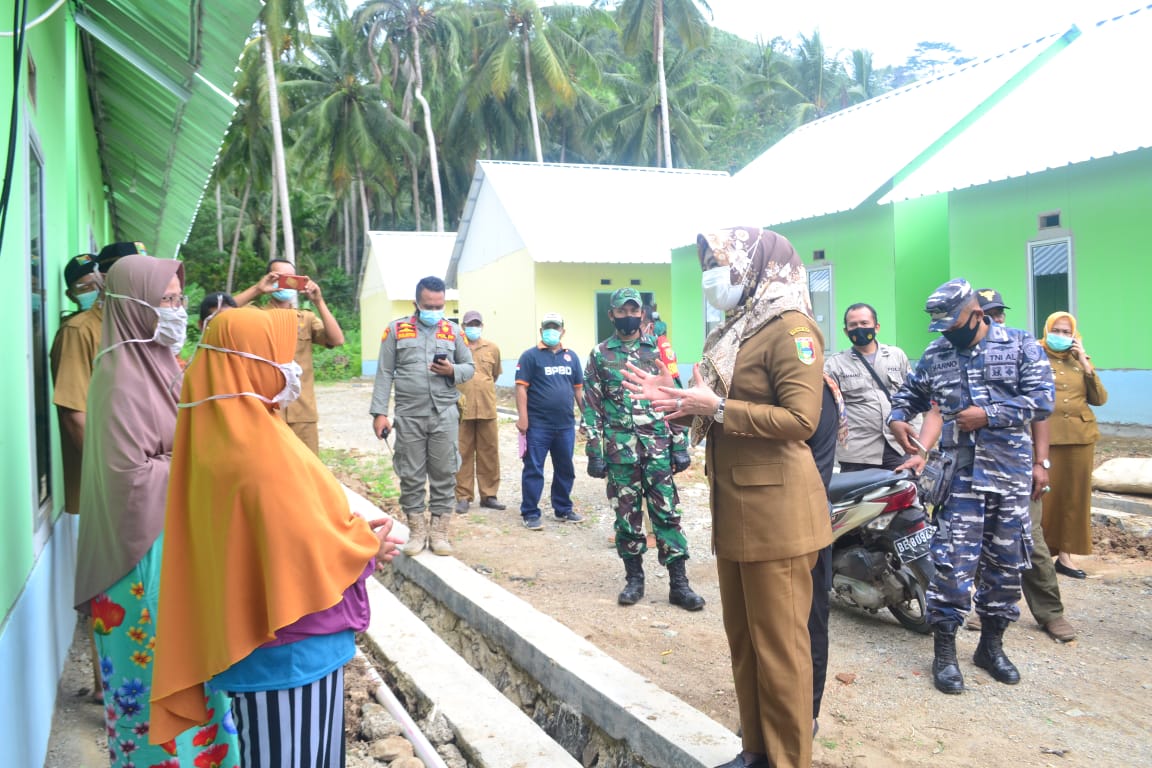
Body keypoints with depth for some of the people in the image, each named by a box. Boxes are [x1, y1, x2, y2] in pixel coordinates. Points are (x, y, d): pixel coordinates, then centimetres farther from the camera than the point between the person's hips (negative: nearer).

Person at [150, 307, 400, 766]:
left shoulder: (219, 436, 4)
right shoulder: (261, 449, -25)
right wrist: (366, 548, -6)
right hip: (290, 650, -9)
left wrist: (355, 536, 8)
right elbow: (308, 550, -23)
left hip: (261, 642, 9)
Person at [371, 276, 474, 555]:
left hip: (445, 414, 1)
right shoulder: (396, 330, 6)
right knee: (411, 475, 4)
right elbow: (384, 374, 3)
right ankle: (418, 531, 15)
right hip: (409, 414, -1)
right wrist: (379, 412, -4)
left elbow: (470, 367, 15)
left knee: (444, 474, 3)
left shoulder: (454, 331, 10)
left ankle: (439, 532, 13)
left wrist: (453, 371, -9)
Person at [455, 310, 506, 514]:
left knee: (489, 453, 7)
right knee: (463, 453, 2)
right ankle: (463, 497, 10)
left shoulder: (492, 349, 9)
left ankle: (489, 495, 18)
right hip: (461, 409, -2)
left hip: (487, 408, 3)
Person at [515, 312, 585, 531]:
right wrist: (522, 417, -15)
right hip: (538, 425, -5)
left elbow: (578, 388, 16)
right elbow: (521, 387, -8)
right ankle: (530, 514, 8)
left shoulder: (571, 356, 12)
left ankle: (563, 509, 27)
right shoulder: (531, 356, -3)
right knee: (533, 470, 0)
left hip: (566, 425, 5)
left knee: (565, 469, 13)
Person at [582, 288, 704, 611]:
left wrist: (680, 445, 0)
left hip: (658, 448, 0)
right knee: (627, 515, 8)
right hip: (620, 450, 0)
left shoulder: (658, 350, 6)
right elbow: (591, 406, 4)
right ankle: (634, 578, 22)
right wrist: (594, 452, -2)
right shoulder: (599, 354, 4)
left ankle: (679, 584, 8)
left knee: (667, 514, 1)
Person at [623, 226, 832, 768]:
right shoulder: (734, 331, 17)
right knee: (742, 637, 16)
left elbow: (800, 419, -21)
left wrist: (716, 408, -20)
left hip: (774, 508, -9)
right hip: (733, 504, 9)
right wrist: (676, 398, 4)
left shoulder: (790, 328, -12)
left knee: (778, 643, 1)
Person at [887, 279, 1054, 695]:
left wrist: (989, 415, -16)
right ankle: (944, 650, 5)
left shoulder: (1020, 345, 0)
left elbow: (1042, 399, -8)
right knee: (953, 560, -7)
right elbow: (910, 393, 21)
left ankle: (991, 645, 26)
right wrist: (896, 418, 1)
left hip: (1011, 472, 0)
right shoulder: (935, 355, 7)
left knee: (1006, 562, 10)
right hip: (960, 472, 0)